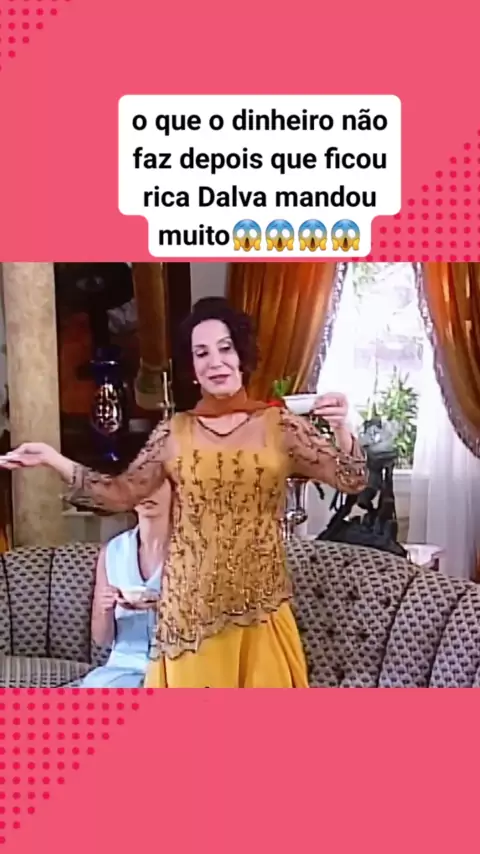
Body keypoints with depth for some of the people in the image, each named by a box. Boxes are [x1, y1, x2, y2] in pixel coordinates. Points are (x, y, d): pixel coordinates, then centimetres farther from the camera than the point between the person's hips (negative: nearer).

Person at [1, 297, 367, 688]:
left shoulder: (280, 425, -3)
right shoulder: (174, 432, 2)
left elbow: (351, 480, -4)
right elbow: (123, 493, 3)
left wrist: (341, 428, -24)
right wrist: (52, 458, -4)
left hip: (259, 605, -1)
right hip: (191, 605, 1)